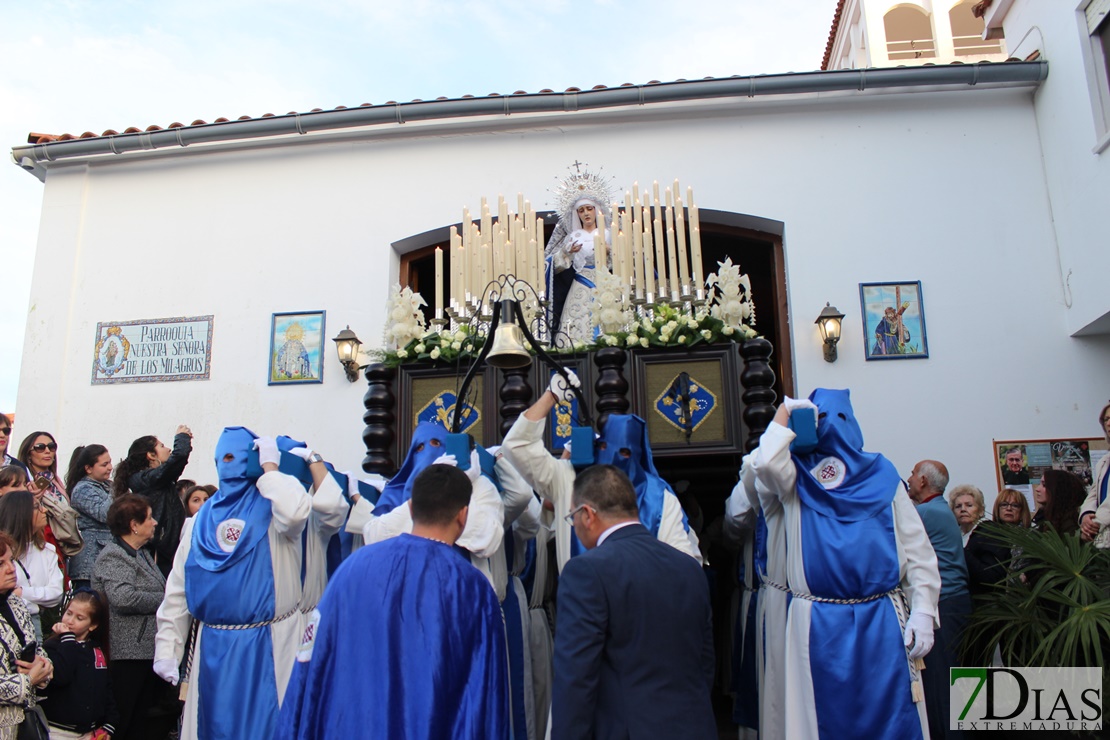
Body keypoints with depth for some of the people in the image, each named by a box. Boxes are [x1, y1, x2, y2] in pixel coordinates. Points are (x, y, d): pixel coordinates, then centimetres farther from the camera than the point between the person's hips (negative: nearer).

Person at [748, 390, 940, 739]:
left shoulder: (882, 475, 8)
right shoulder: (796, 477, 7)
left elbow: (917, 549, 6)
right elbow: (764, 462, -17)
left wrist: (923, 611, -3)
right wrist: (785, 413, -3)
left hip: (882, 622, 1)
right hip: (818, 627, -1)